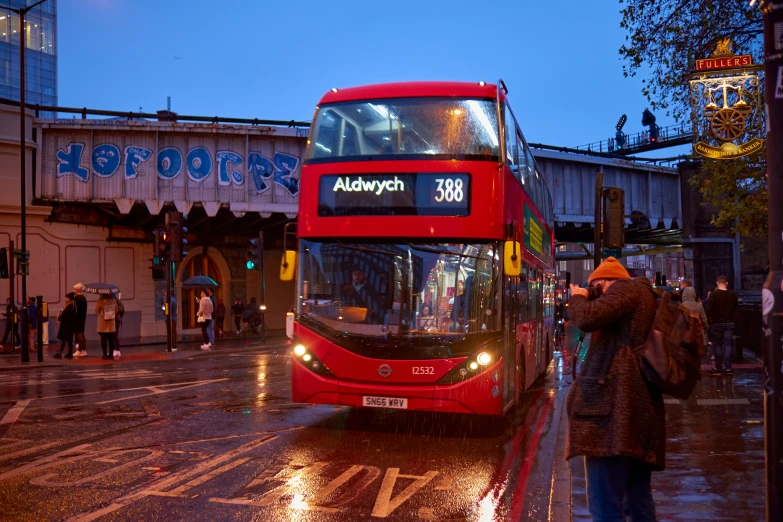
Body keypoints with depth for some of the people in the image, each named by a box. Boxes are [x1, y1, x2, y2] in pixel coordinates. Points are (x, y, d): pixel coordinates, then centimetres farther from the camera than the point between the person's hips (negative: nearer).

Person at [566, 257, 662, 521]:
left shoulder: (627, 288, -3)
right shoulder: (646, 296, 26)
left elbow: (587, 318, -18)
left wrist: (577, 297, 3)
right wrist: (590, 300, 22)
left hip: (615, 401, -11)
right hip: (640, 405, 11)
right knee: (639, 501, 17)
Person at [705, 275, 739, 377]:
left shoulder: (714, 294, -12)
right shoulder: (732, 295, 2)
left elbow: (709, 309, -16)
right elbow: (736, 308, 13)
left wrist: (707, 319, -7)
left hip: (716, 323, -3)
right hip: (729, 323, 3)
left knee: (717, 345, 6)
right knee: (727, 345, 5)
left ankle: (718, 368, 7)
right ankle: (728, 368, 2)